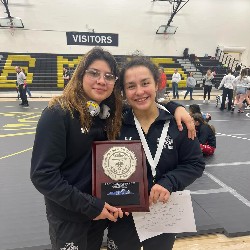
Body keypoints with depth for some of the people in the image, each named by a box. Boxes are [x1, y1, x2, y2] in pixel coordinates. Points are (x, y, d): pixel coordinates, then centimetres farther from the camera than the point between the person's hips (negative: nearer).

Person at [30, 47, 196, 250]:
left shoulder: (113, 111, -4)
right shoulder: (59, 114, -20)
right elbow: (43, 175, -21)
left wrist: (175, 107, -9)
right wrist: (90, 205, -21)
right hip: (68, 216, -5)